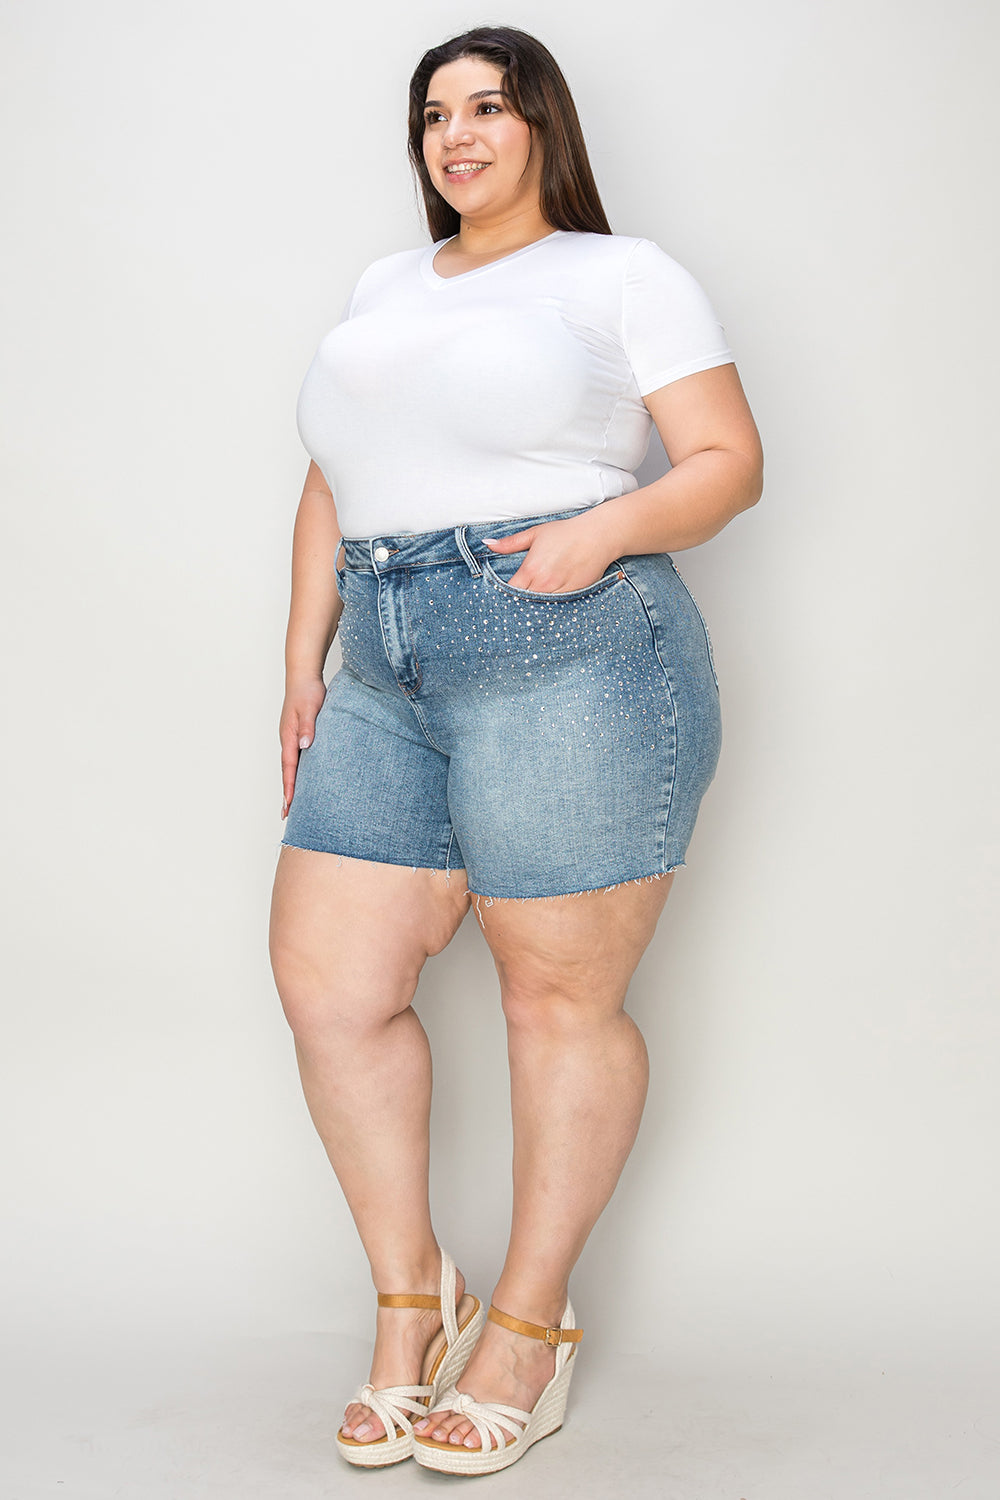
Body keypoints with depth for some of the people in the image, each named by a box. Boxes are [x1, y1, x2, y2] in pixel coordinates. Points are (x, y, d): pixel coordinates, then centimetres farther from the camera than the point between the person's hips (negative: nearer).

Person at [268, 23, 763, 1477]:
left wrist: (605, 533, -17)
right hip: (387, 681, 6)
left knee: (563, 996, 0)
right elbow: (333, 488, 23)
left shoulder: (623, 272, 8)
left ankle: (532, 1321, 18)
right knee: (329, 985, 1)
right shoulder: (384, 287, 25)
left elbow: (731, 459, 2)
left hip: (573, 659, -6)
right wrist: (304, 664, 14)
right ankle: (412, 1298, 19)